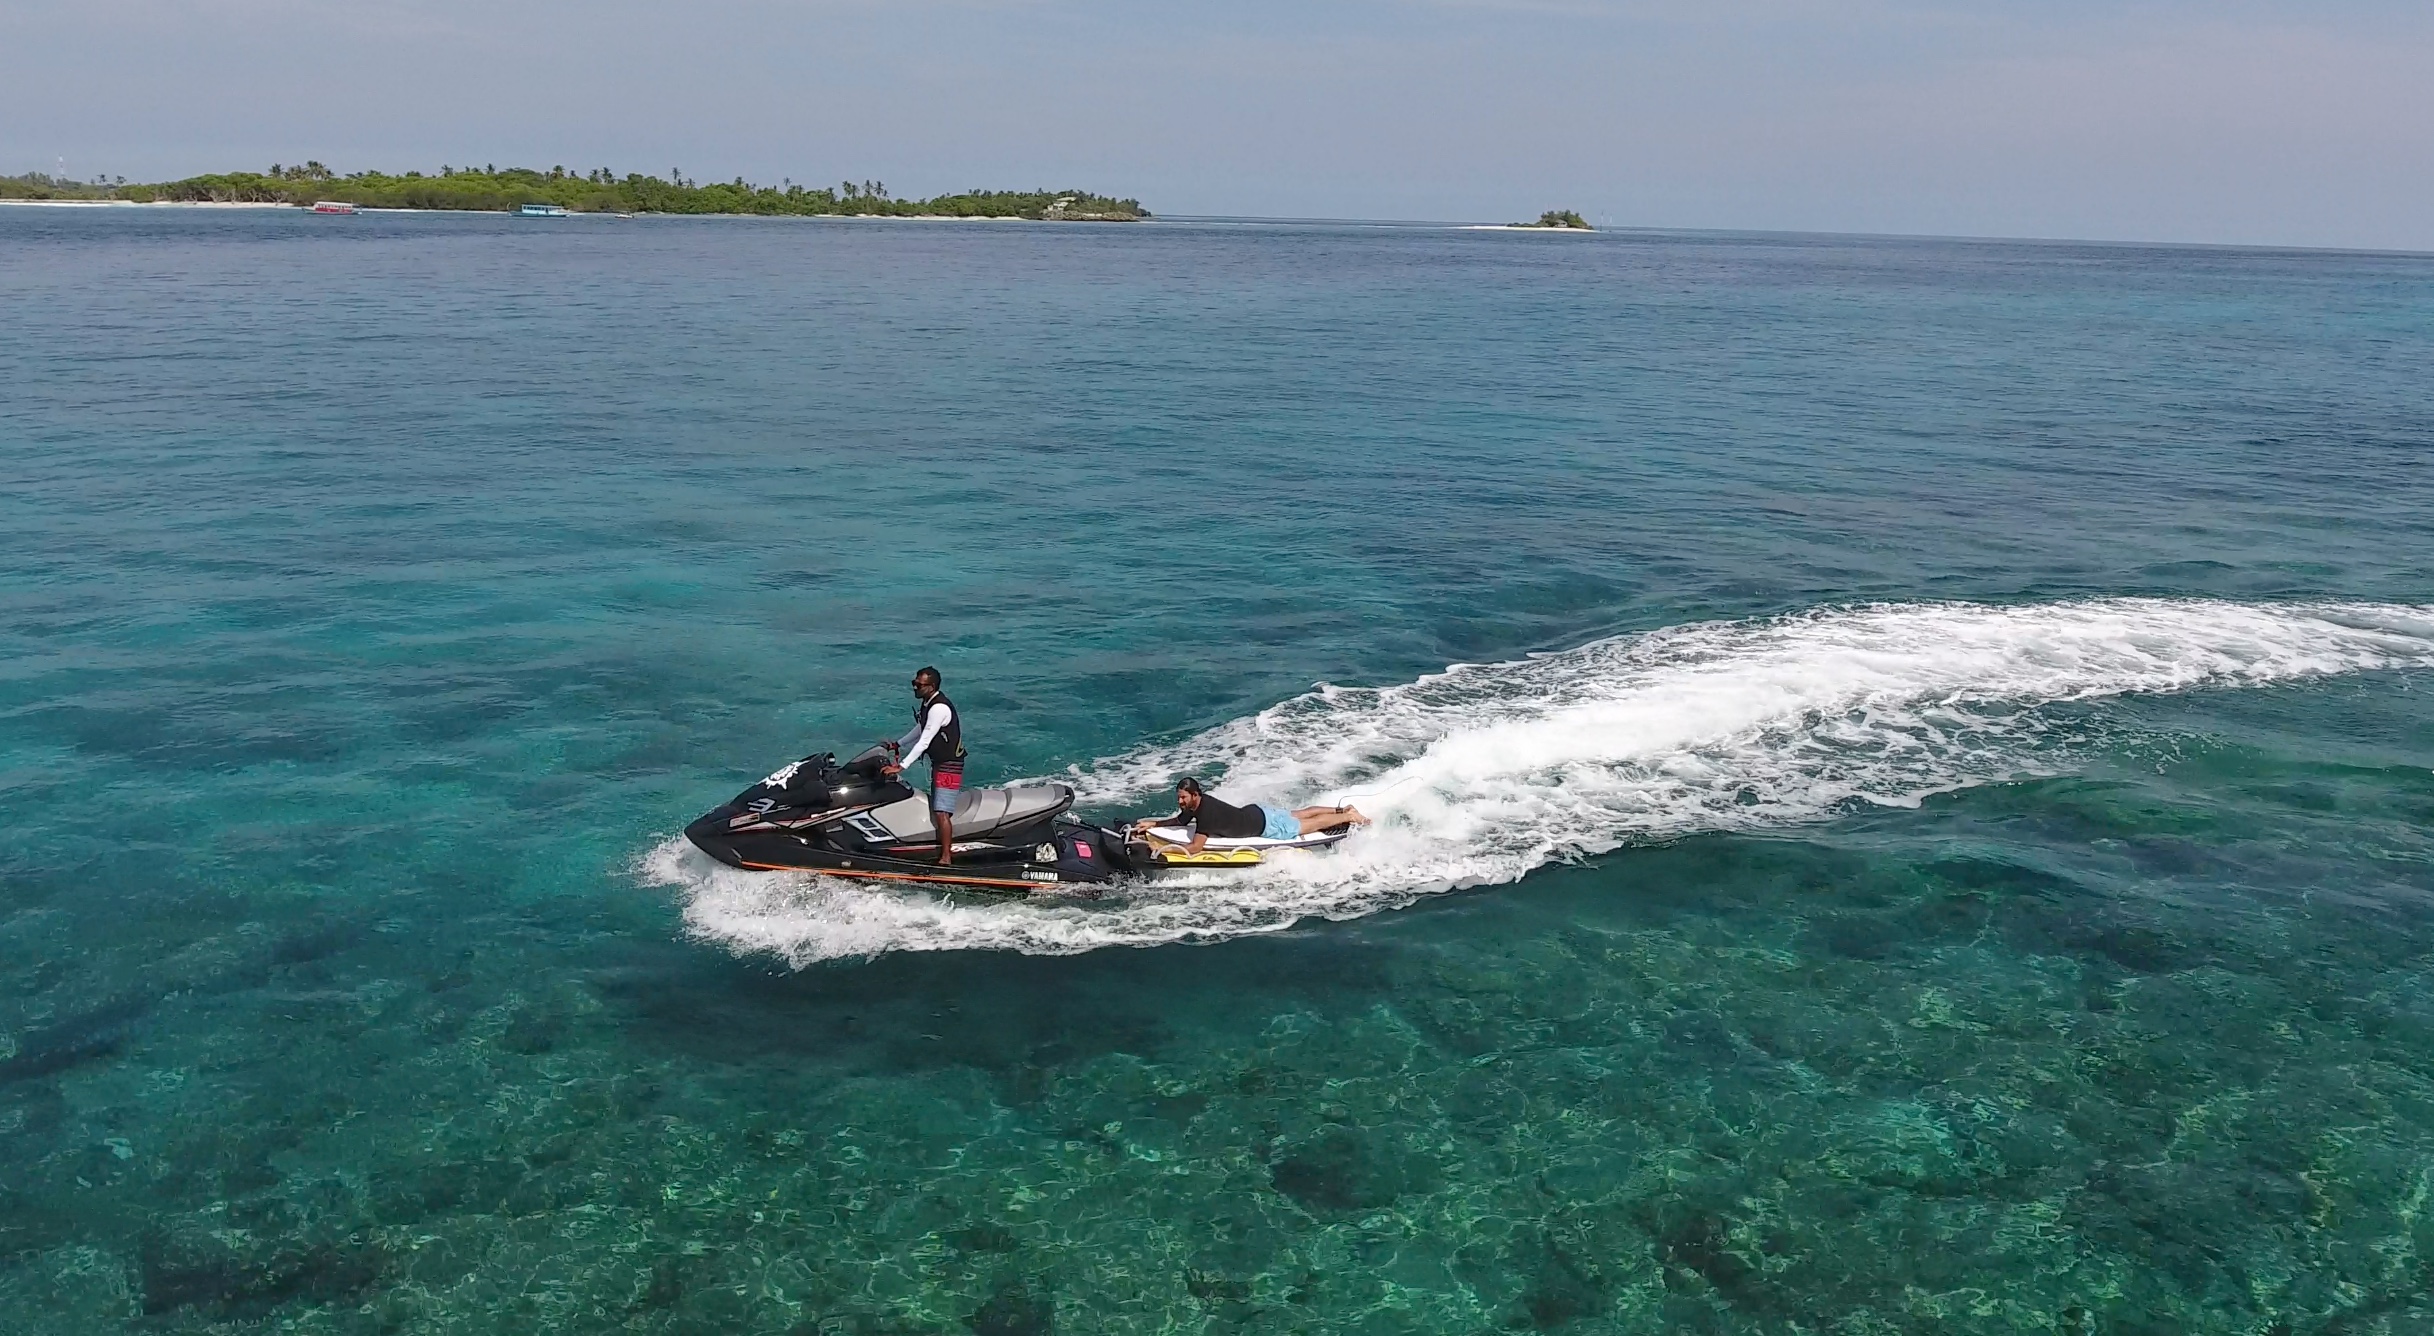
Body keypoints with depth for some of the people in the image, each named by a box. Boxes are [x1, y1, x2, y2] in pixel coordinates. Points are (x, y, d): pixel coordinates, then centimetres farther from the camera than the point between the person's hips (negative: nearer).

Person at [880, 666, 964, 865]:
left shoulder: (939, 708, -23)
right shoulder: (927, 703, 7)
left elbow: (924, 742, -26)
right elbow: (920, 730, 24)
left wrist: (900, 766, -27)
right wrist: (897, 744, 20)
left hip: (949, 766, -11)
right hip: (938, 762, 11)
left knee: (941, 812, -14)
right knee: (937, 810, 13)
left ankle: (946, 858, -13)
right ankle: (947, 848, 19)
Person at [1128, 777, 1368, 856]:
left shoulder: (1206, 813, -35)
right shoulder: (1192, 806, -10)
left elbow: (1194, 848, -40)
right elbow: (1179, 821, 10)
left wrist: (1161, 847, -39)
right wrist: (1153, 823, -4)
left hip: (1265, 826, -7)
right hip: (1256, 812, 7)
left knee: (1309, 825, 11)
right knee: (1301, 813, 24)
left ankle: (1348, 816, 25)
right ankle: (1343, 810, 36)